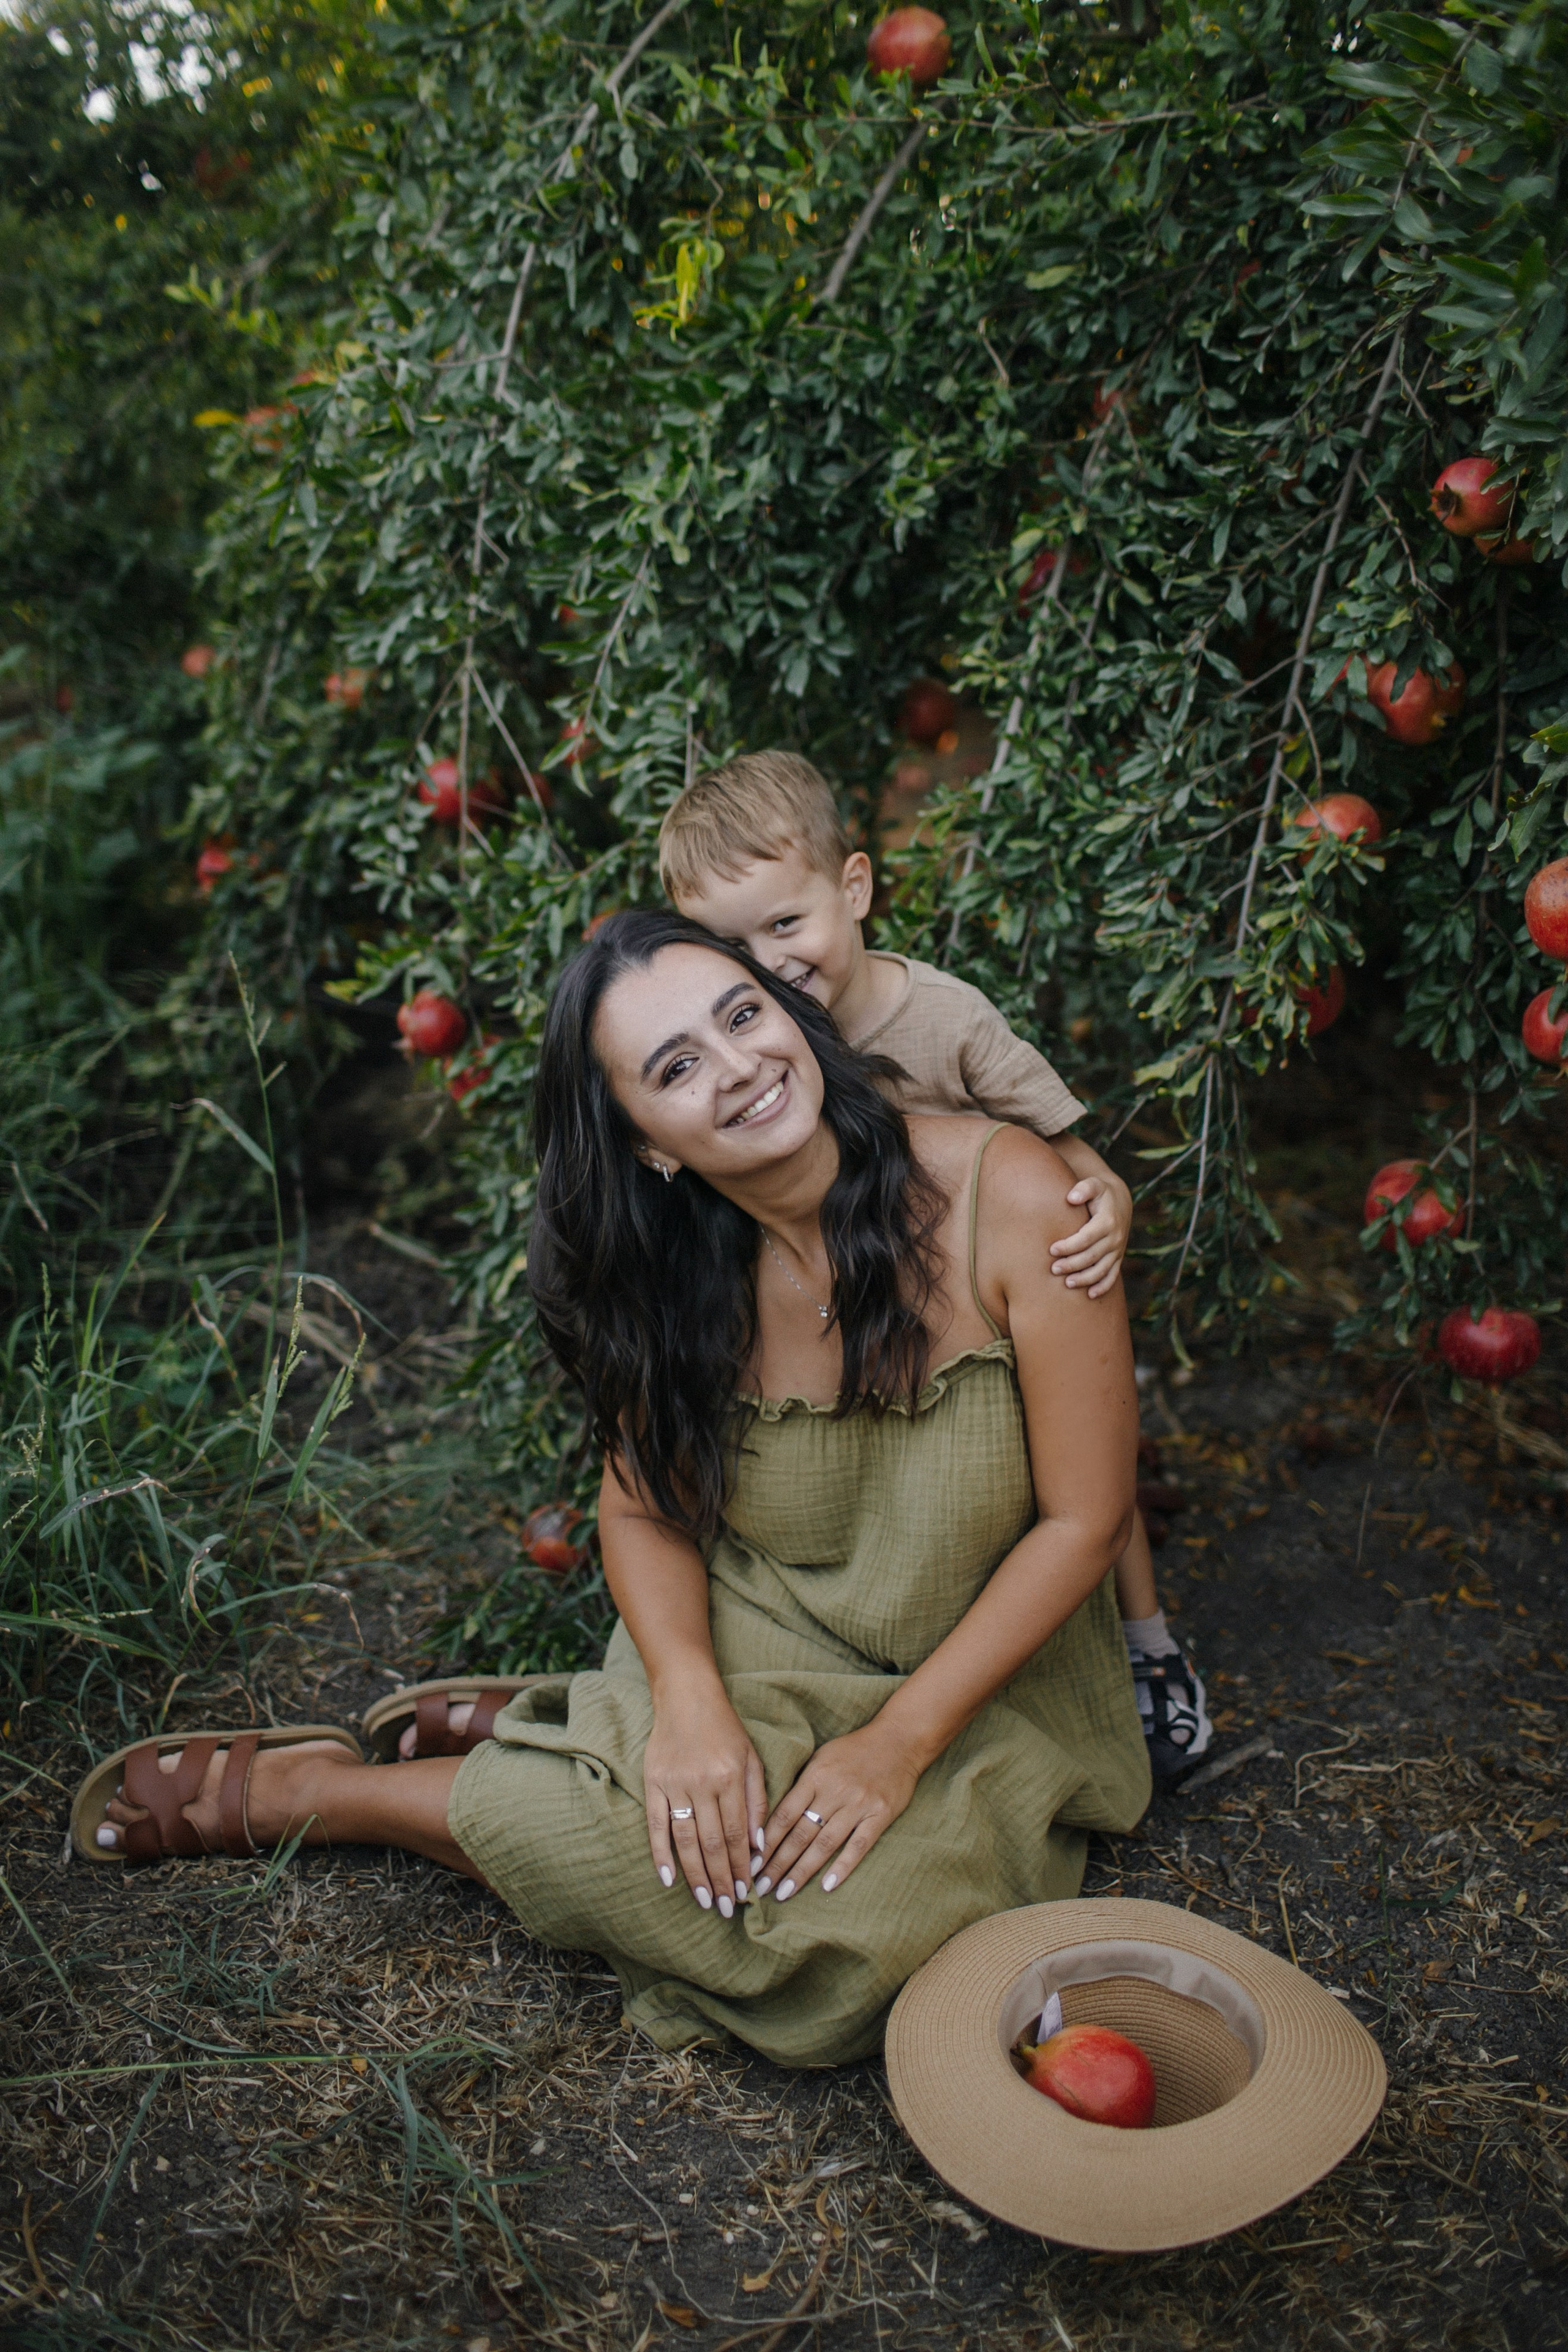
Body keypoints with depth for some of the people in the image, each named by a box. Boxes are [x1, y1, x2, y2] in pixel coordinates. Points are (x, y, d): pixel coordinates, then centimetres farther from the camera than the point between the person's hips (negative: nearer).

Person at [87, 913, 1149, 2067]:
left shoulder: (1006, 1197, -22)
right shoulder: (677, 1273, -12)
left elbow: (1086, 1519, -17)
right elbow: (647, 1504, -2)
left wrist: (900, 1742, -20)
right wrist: (690, 1700, -22)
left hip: (984, 1684, 0)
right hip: (757, 1656, 0)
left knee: (855, 1917, -26)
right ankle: (545, 1744, 7)